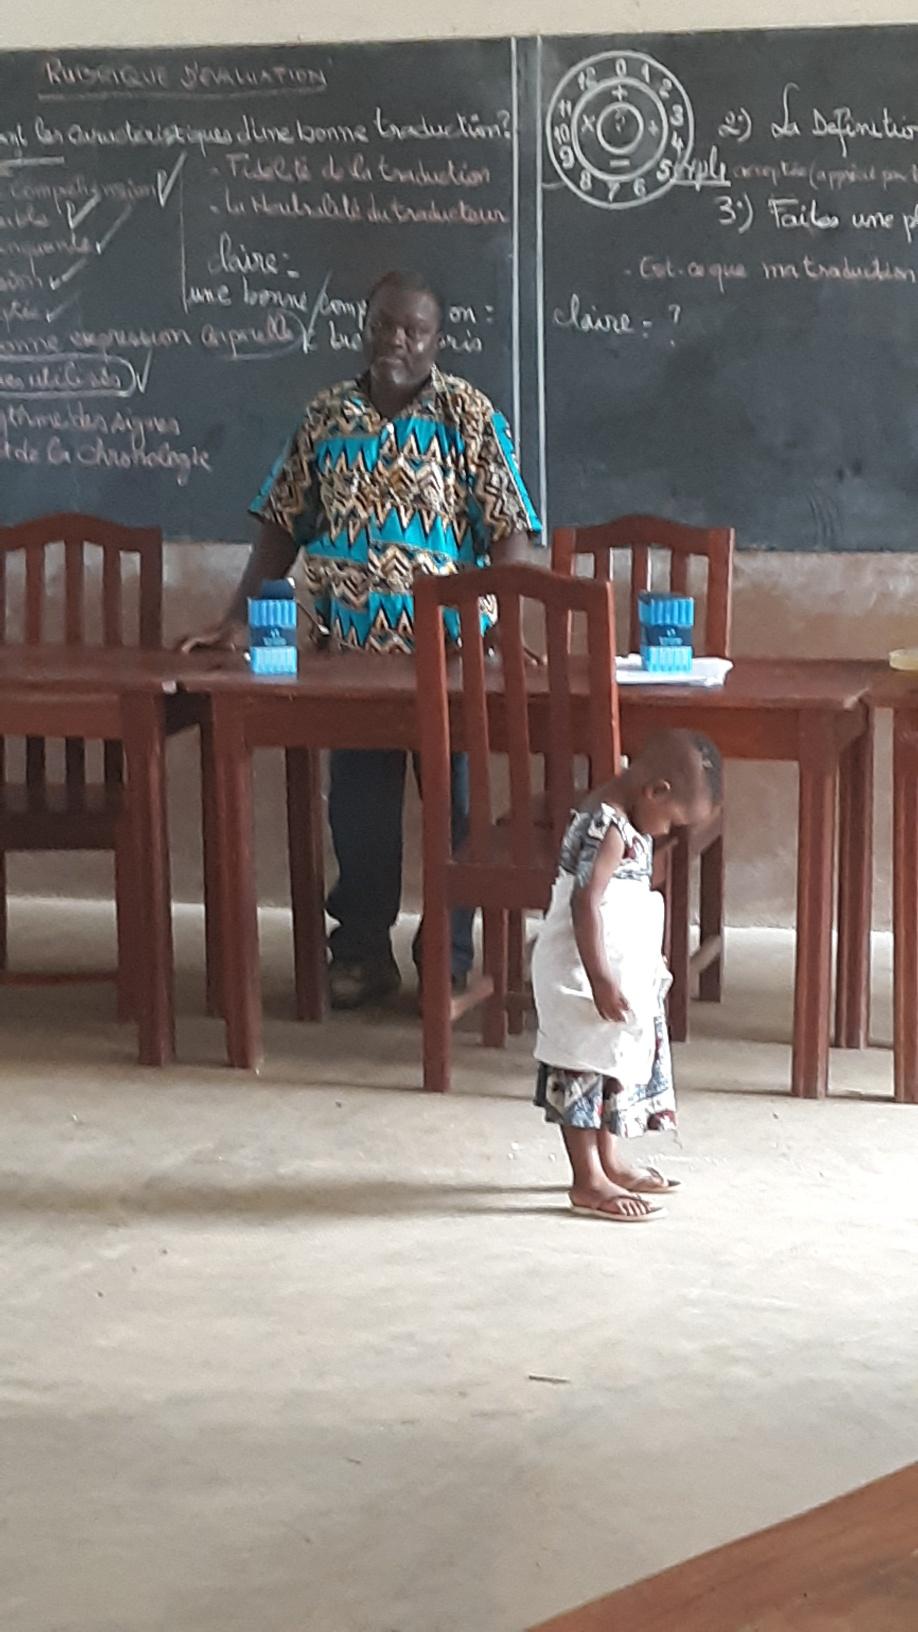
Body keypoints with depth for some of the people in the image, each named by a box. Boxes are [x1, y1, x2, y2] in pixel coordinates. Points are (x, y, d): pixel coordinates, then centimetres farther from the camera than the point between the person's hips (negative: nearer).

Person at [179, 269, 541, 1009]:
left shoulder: (470, 417, -4)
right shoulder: (326, 419, 5)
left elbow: (508, 531, -8)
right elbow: (284, 525, 10)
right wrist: (238, 619, 3)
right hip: (352, 650, 3)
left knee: (454, 806, 6)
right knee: (358, 810, 10)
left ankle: (449, 958, 17)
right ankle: (362, 951, 23)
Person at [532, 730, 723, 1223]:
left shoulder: (619, 818, 9)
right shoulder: (608, 829, -22)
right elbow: (585, 904, -28)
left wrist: (624, 971, 26)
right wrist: (601, 981, -28)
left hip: (618, 971, 10)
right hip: (583, 977, -10)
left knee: (613, 1065, 20)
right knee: (586, 1068, -2)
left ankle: (610, 1161, 34)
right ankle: (588, 1182, 5)